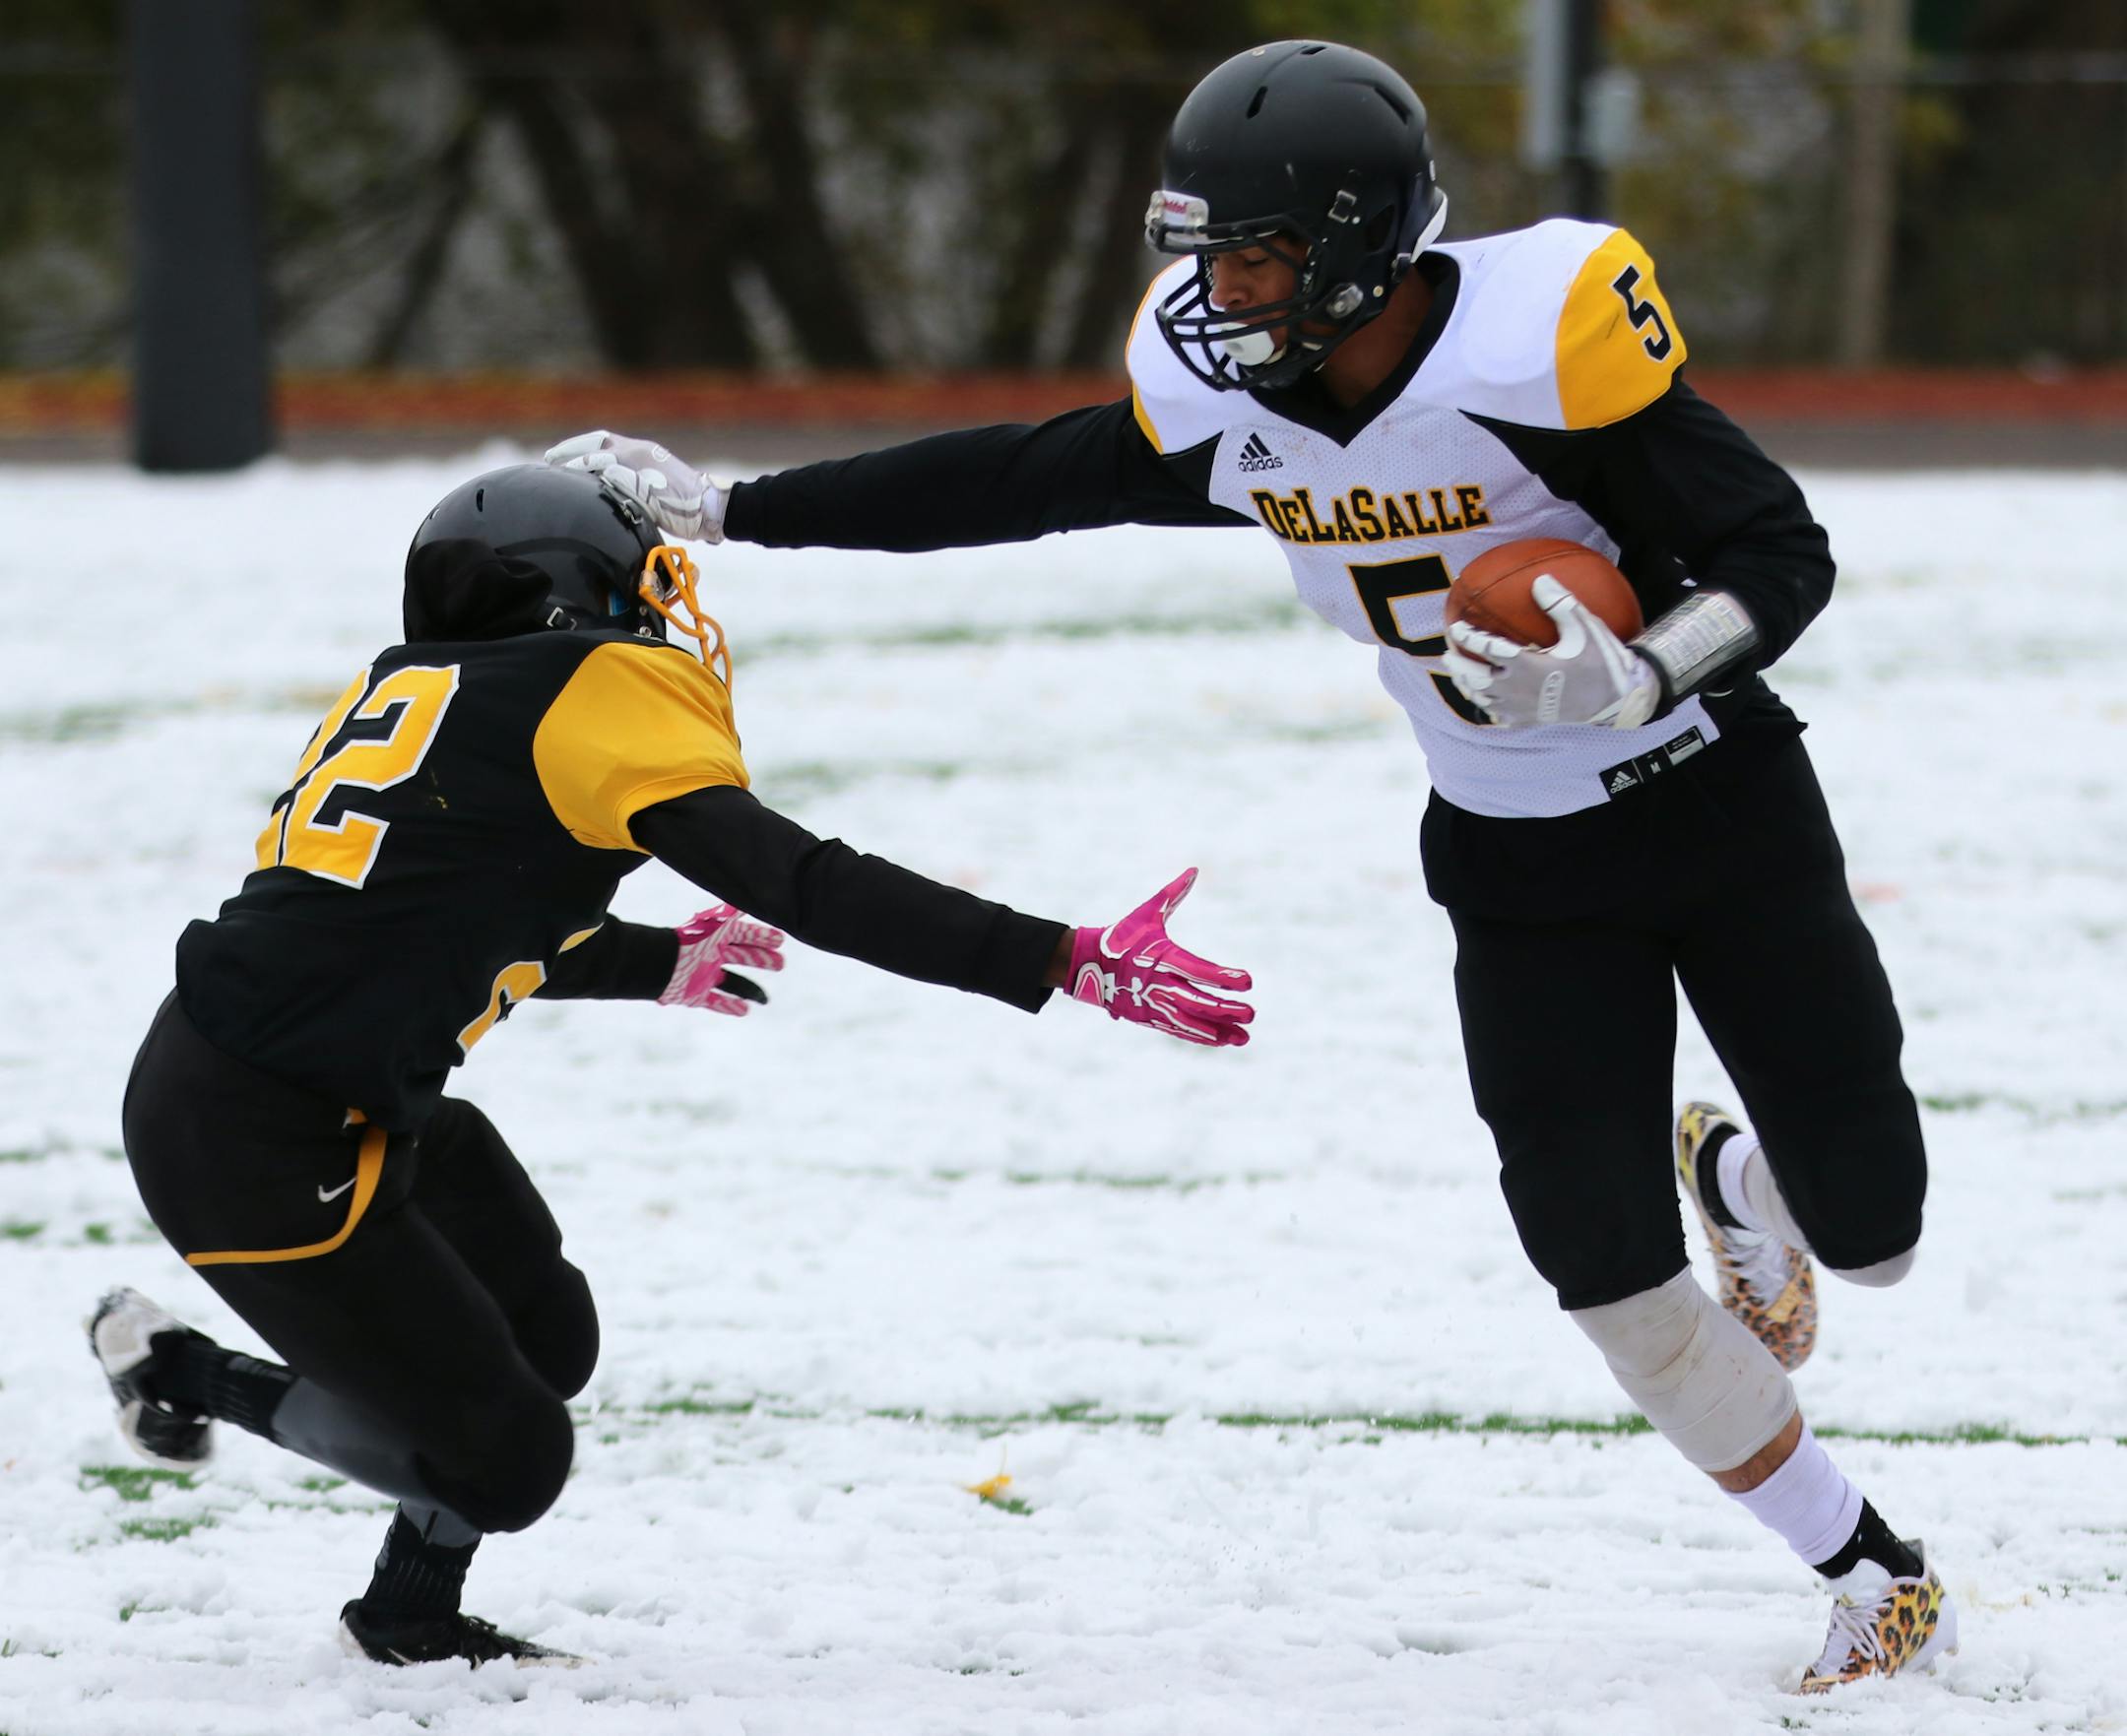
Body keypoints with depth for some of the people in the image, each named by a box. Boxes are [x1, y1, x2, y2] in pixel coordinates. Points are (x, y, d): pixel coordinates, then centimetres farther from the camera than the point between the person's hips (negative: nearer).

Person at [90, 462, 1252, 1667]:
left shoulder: (420, 681, 14)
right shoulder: (590, 687, -11)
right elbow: (800, 886, -21)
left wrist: (664, 967, 47)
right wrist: (1071, 965, -23)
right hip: (253, 1149, -9)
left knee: (542, 1340, 16)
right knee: (506, 1459, -1)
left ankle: (412, 1615, 27)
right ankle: (182, 1376, 11)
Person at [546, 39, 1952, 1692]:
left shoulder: (1545, 345, -27)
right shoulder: (1224, 406, -10)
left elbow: (1783, 555, -23)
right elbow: (1010, 482, 2)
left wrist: (1624, 684, -40)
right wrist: (722, 505, 2)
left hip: (1719, 808, -4)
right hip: (1518, 871, 4)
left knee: (1867, 1227, 0)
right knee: (1609, 1273, -8)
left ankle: (1735, 1177, 37)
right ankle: (1877, 1580, 8)